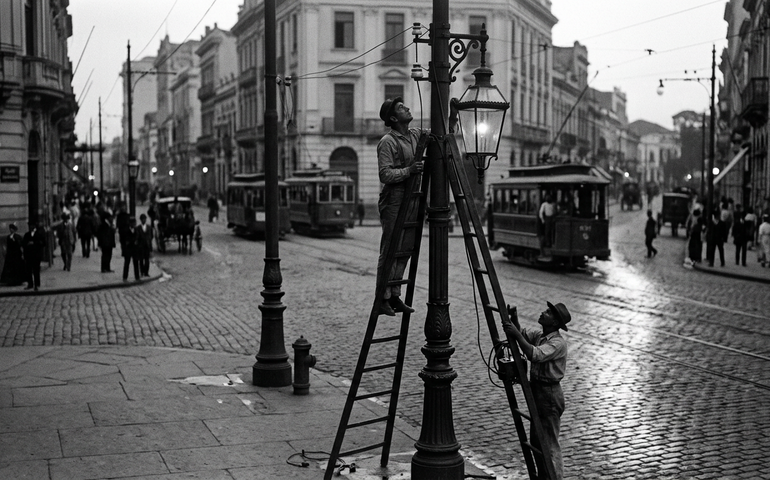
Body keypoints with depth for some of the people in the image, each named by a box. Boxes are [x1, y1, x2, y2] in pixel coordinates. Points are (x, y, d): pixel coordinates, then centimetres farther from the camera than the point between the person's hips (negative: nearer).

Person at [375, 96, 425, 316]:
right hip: (394, 202, -8)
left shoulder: (417, 135, 12)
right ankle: (383, 299, 2)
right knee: (389, 252, -4)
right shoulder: (387, 142, -10)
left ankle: (395, 296, 17)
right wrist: (409, 170, -27)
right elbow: (385, 175, -17)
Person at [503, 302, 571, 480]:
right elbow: (522, 333, 7)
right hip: (537, 391, 9)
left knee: (549, 444, -5)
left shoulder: (558, 342, -21)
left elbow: (535, 355, -33)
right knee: (536, 441, 18)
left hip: (550, 394, -9)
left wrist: (516, 335, -34)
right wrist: (514, 318, -12)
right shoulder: (539, 334, 6)